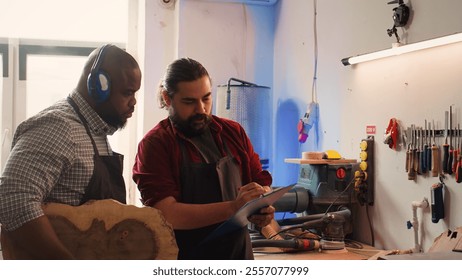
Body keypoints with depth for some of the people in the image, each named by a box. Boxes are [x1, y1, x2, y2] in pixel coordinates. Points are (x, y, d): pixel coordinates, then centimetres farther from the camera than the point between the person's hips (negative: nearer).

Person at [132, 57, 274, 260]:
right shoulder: (155, 144, -10)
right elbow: (167, 214, -19)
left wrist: (263, 208, -9)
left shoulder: (233, 132, 6)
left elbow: (261, 181, 13)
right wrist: (233, 207, -28)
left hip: (240, 253, 4)